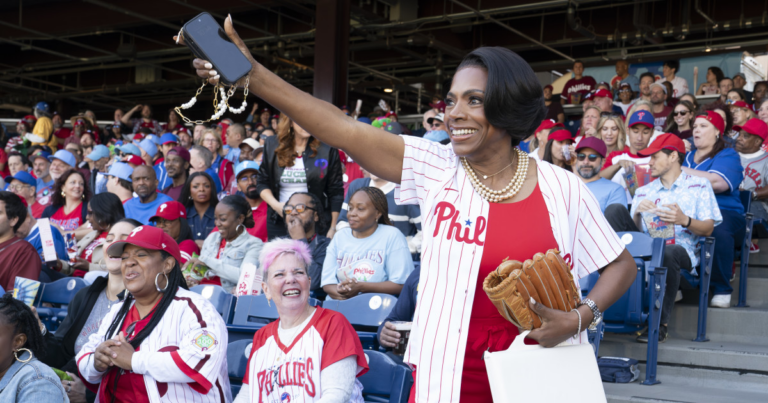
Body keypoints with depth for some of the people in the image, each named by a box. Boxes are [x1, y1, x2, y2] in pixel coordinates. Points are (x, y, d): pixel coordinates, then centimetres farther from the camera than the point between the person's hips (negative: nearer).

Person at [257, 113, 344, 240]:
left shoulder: (327, 149, -2)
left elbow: (336, 193, -1)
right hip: (279, 222, 2)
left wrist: (333, 228, -4)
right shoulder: (272, 145, 5)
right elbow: (262, 182, 10)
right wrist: (276, 205, -9)